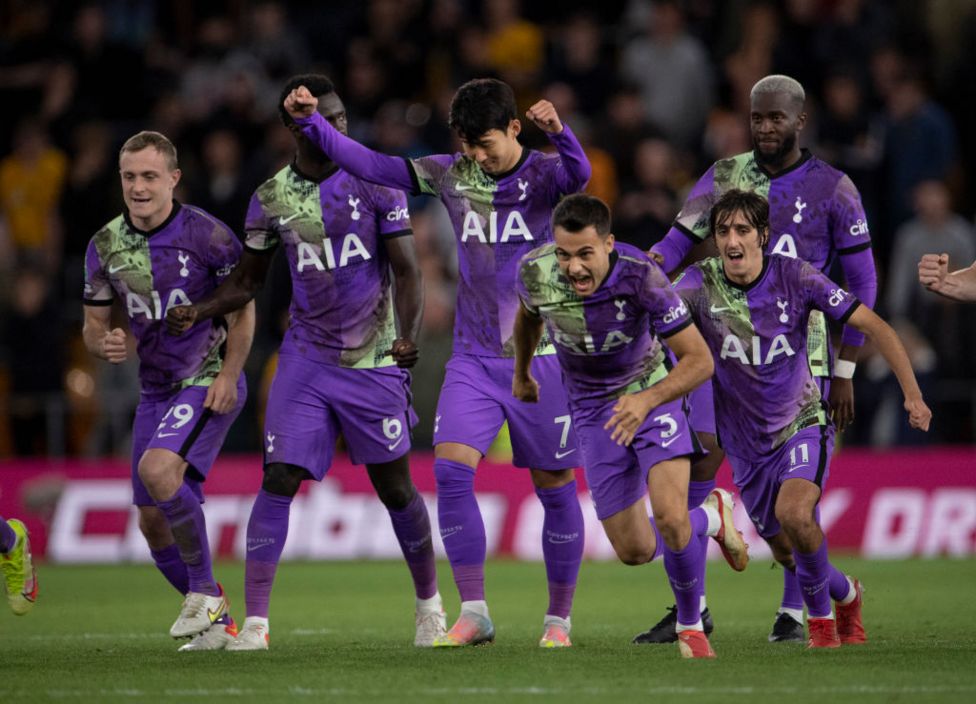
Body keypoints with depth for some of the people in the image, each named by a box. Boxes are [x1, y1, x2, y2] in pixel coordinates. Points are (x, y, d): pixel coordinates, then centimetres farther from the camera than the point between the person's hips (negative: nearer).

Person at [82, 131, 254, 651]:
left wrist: (228, 375, -16)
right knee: (152, 520, 4)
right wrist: (104, 344, -16)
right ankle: (216, 620, 20)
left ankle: (204, 588, -11)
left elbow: (242, 307, -6)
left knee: (158, 470, -28)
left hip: (209, 384, -6)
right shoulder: (105, 246, -1)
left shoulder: (208, 236, -15)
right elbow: (94, 323, 8)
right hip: (155, 390, 6)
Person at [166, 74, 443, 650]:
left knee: (395, 487, 5)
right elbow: (247, 283, 13)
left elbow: (407, 270, -3)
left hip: (376, 361, -2)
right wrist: (198, 312, -6)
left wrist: (409, 336, -20)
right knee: (280, 479, -10)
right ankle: (255, 621, -10)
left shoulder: (376, 182, -4)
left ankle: (430, 604, 25)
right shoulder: (272, 198, 3)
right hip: (307, 360, 2)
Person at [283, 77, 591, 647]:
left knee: (554, 486, 3)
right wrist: (311, 123, -5)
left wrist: (559, 132, -52)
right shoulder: (451, 176, 4)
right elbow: (371, 166, 5)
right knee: (451, 470, -13)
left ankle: (559, 618, 17)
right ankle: (474, 614, -8)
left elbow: (578, 174, -31)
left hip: (541, 358, -3)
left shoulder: (543, 175, -8)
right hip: (474, 358, 3)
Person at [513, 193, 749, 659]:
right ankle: (710, 517, 33)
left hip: (654, 393, -3)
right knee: (634, 550, -1)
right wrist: (521, 373, 24)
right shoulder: (535, 272, -20)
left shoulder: (641, 276, -31)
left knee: (670, 516, -24)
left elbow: (699, 360, -27)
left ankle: (690, 626, 4)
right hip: (593, 410, 3)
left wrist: (647, 400, -43)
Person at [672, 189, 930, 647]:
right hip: (746, 442, 3)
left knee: (793, 512, -30)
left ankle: (819, 612, -4)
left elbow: (872, 325, -10)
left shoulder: (795, 277, -15)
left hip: (802, 423, -3)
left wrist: (912, 394, -16)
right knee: (787, 553, 10)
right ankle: (845, 594, 42)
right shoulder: (700, 283, -12)